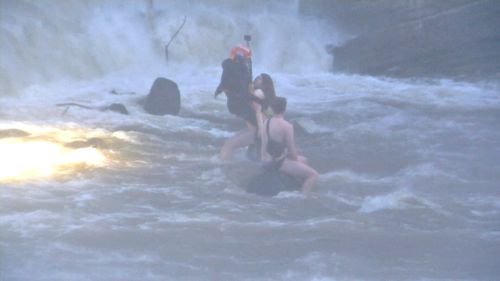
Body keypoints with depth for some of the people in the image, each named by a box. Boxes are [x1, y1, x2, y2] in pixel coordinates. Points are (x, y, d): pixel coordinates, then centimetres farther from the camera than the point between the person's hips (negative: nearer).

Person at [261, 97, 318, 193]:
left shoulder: (266, 122, 2)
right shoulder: (287, 126, -21)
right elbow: (291, 151, -18)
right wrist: (296, 158, 5)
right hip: (280, 162, -8)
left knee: (303, 160, 30)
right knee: (313, 174, -2)